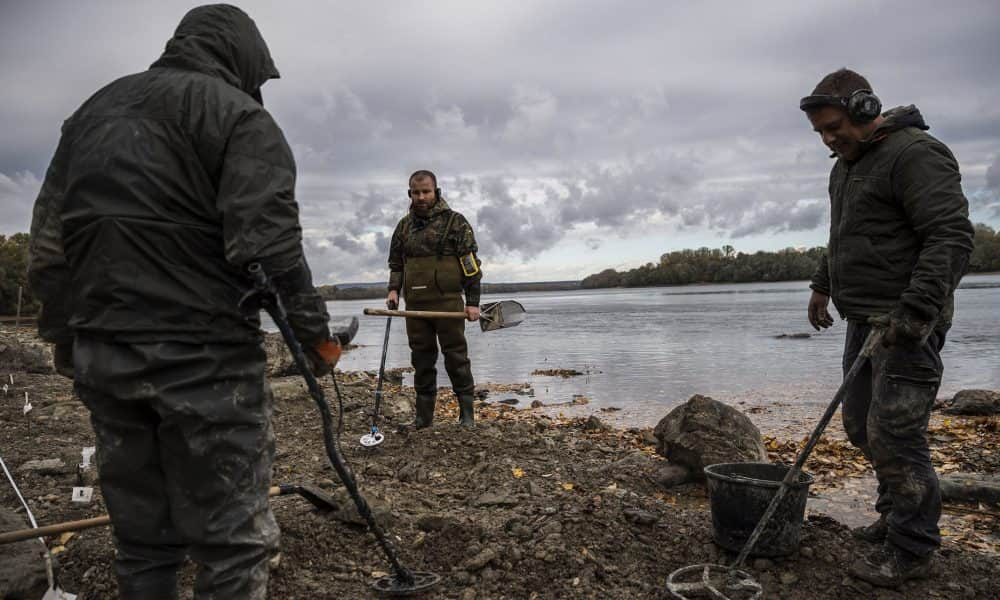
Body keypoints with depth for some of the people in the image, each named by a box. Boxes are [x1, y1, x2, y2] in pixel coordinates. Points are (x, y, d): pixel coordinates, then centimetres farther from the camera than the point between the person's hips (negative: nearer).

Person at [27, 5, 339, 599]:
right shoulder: (238, 114, -3)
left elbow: (48, 241, 19)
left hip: (100, 355, 8)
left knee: (141, 538, 16)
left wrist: (65, 336, 24)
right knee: (235, 540, 0)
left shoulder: (94, 109, 19)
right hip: (201, 356, -7)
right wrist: (315, 330, -7)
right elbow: (267, 242, -15)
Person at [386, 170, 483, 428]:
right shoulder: (404, 226, 14)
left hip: (448, 302, -4)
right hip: (415, 305, 5)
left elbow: (471, 263, -3)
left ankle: (467, 412, 9)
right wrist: (394, 289, 4)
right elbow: (396, 262, 21)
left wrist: (473, 302, -9)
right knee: (421, 359, 8)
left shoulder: (455, 221, -1)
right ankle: (423, 414, 17)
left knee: (456, 357, 0)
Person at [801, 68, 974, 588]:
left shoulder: (915, 153, -13)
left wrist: (915, 311, -27)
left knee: (894, 432, -9)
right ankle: (898, 514, 31)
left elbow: (951, 237, -21)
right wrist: (822, 285, 26)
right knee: (862, 424, 14)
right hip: (865, 317, 10)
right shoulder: (846, 164, 18)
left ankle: (911, 549, 5)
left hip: (906, 320, -10)